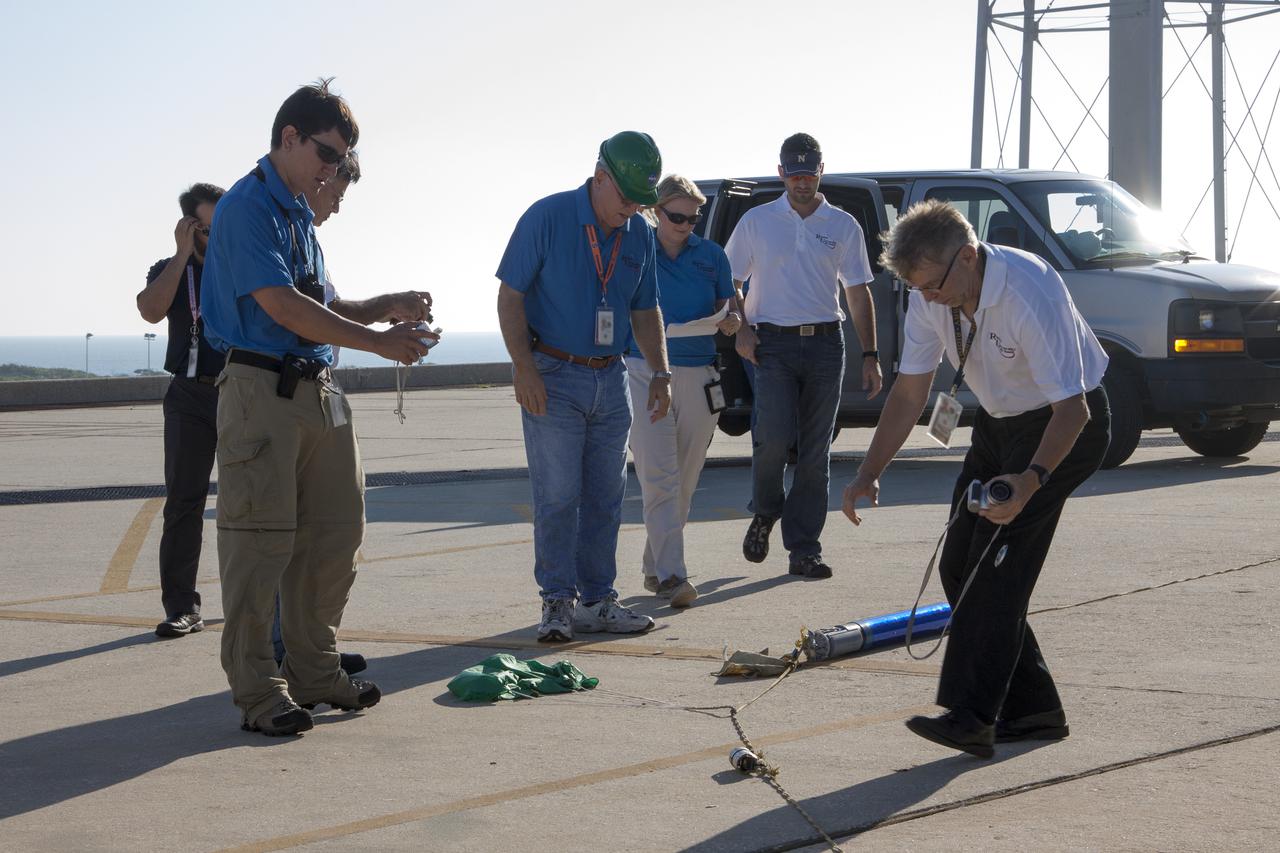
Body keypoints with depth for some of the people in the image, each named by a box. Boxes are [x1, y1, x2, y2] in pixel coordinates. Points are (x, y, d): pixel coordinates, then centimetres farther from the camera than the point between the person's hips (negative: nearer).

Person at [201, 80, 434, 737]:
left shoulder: (298, 212, 19)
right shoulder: (248, 207, -11)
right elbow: (280, 306, -19)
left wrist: (385, 309, 14)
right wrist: (378, 341, -18)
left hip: (315, 387, 9)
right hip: (262, 388, -9)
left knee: (334, 534, 12)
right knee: (260, 540, -5)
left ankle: (315, 671, 23)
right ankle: (257, 691, 1)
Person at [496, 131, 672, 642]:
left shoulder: (639, 234, 7)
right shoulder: (547, 218, -10)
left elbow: (645, 311, 15)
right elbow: (510, 296, -9)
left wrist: (660, 373, 5)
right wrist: (525, 370, -16)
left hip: (610, 379, 5)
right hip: (553, 376, -5)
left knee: (605, 497, 7)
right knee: (557, 496, -6)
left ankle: (597, 601, 14)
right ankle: (558, 602, 2)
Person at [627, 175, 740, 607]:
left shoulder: (711, 255, 10)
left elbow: (726, 311, 15)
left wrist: (731, 321, -7)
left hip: (698, 376, 4)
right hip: (646, 373, -3)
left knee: (684, 481, 8)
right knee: (660, 477, -12)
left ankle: (655, 567, 22)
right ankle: (671, 575, -17)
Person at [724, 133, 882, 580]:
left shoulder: (843, 226, 9)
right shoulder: (757, 221, 7)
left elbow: (859, 294, 11)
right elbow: (730, 282, 13)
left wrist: (870, 356, 5)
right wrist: (740, 328, -4)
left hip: (826, 343, 2)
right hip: (774, 342, -2)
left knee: (815, 453, 1)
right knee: (774, 439, -16)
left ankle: (804, 550, 6)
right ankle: (765, 512, 13)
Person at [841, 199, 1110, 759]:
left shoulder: (1032, 292, -33)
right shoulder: (931, 298, -11)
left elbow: (1071, 407, -33)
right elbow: (909, 392, -1)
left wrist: (1031, 480, -49)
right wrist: (869, 473, -11)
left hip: (1064, 422, -8)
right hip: (998, 422, 8)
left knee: (999, 561, -20)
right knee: (960, 565, 3)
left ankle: (971, 716, -21)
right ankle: (1032, 709, 11)